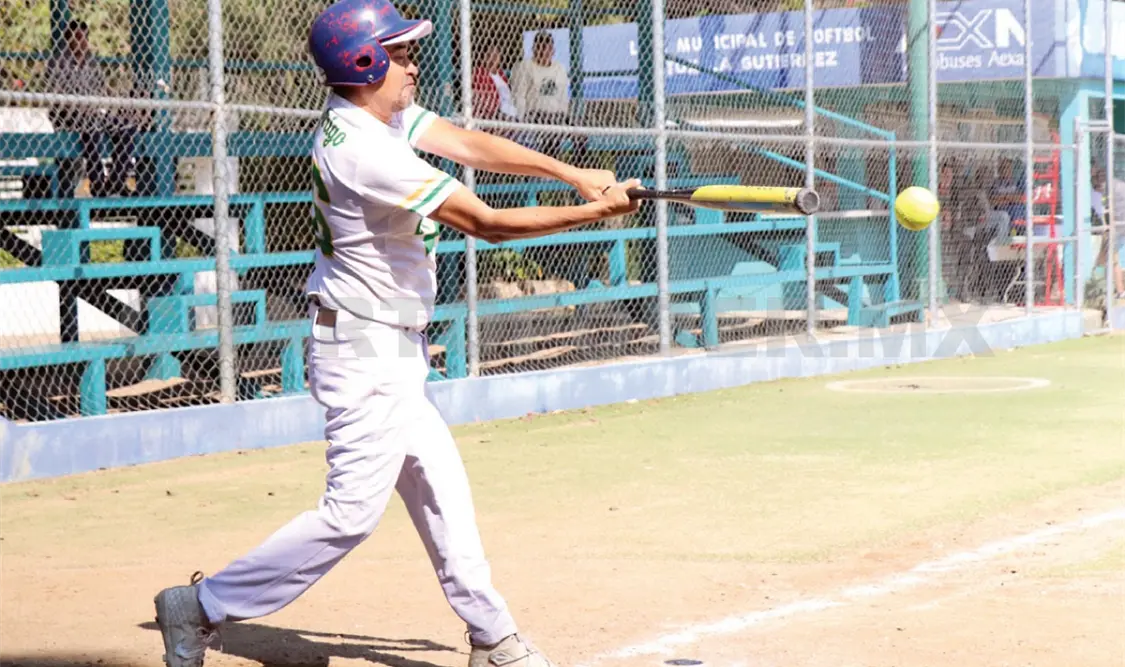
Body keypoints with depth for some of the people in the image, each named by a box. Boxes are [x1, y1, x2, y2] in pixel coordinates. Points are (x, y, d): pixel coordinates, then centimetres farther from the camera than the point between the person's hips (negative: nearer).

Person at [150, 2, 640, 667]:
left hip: (394, 350, 10)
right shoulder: (367, 152, -25)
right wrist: (593, 212, -17)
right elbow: (487, 223, -23)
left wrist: (573, 173, -7)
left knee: (439, 485, 14)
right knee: (353, 510, -9)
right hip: (366, 353, -10)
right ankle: (202, 607, -2)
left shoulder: (384, 113, 3)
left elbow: (469, 144, 3)